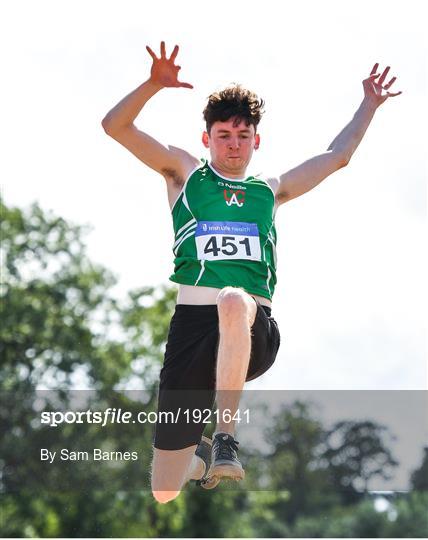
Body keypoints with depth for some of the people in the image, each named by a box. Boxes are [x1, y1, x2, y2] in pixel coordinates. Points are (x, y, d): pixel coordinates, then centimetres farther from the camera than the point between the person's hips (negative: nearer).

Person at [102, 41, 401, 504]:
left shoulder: (270, 191, 26)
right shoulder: (185, 173, 19)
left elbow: (337, 156, 36)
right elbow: (115, 125, 11)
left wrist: (369, 105, 38)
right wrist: (154, 83, -3)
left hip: (254, 330, 1)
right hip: (192, 324, 0)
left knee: (234, 301, -42)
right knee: (165, 493, -2)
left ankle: (225, 439, -34)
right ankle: (200, 455, 37)